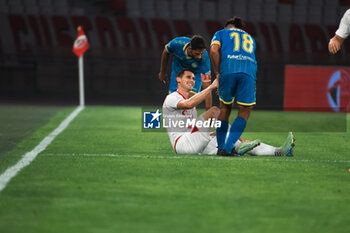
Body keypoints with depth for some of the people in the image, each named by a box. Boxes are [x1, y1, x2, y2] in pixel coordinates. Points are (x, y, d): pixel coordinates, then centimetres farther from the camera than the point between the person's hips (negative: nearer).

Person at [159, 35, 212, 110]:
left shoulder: (204, 58, -40)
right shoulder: (177, 43, -35)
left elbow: (207, 88, -38)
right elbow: (166, 52, -8)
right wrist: (162, 72, 5)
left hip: (195, 73, -2)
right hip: (178, 69, 2)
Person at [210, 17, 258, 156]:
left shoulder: (221, 33, 26)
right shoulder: (249, 38, 37)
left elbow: (214, 51, 5)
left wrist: (217, 74, 8)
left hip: (228, 69, -1)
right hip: (249, 71, 1)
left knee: (225, 107, 16)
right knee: (245, 112, 8)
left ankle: (220, 147, 16)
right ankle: (228, 148, -5)